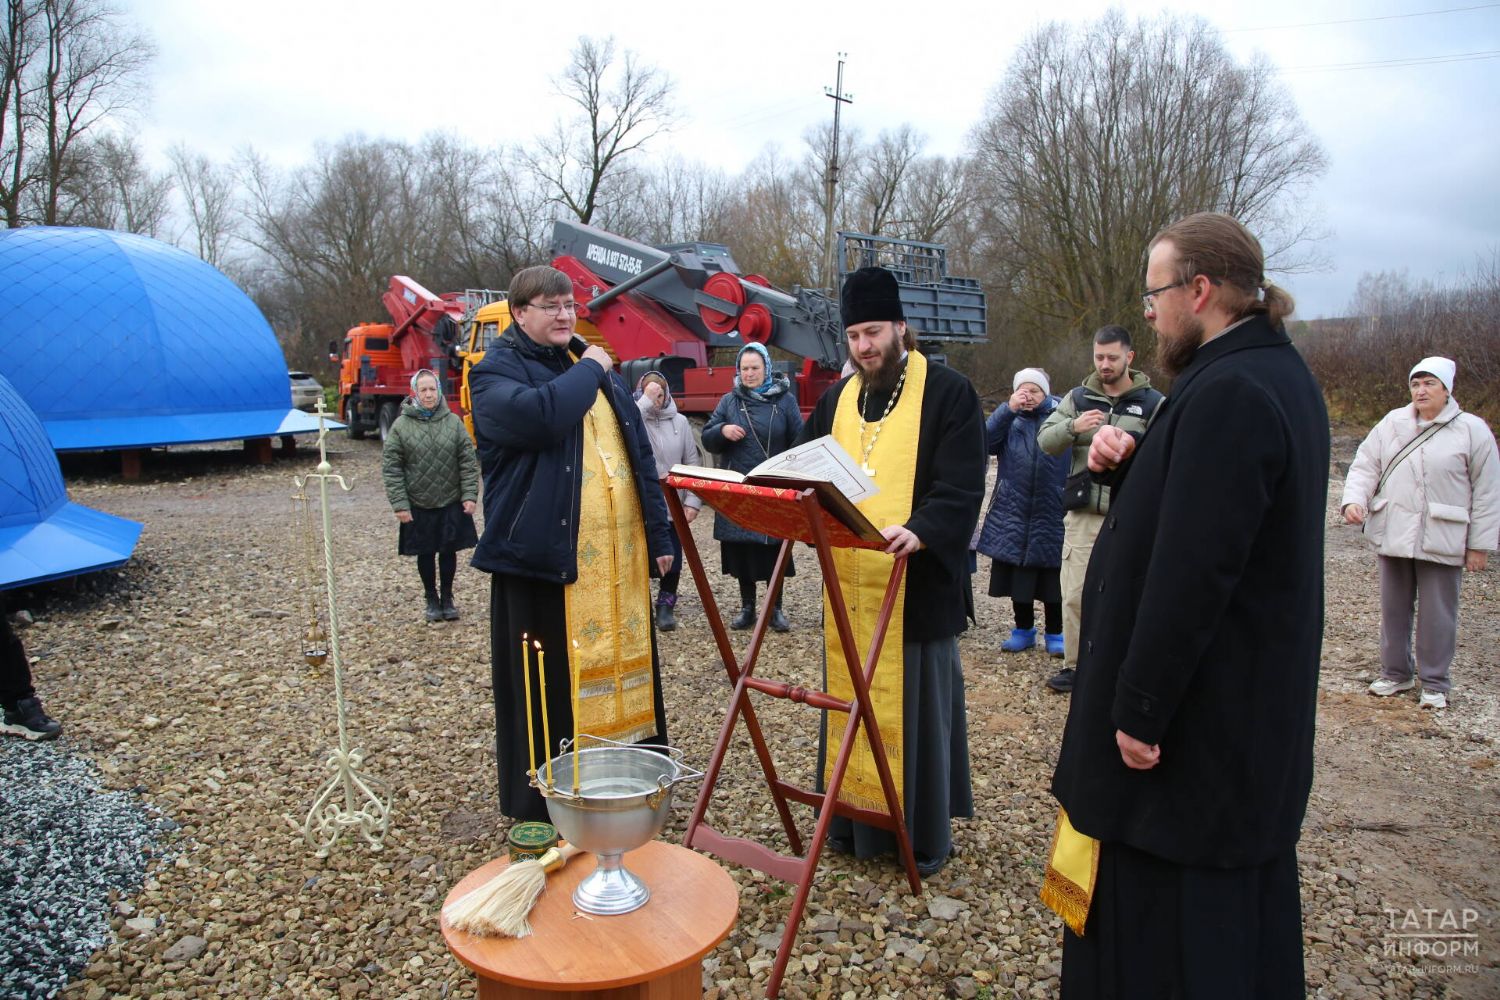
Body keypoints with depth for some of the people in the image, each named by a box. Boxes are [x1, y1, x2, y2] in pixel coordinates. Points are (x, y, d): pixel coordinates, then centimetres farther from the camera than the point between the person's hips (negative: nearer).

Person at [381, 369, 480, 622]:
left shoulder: (453, 422, -1)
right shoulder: (401, 426, -5)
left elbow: (468, 461, 0)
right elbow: (391, 468, -5)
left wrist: (470, 495, -7)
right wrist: (399, 504, -10)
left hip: (451, 503, 1)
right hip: (418, 505, -1)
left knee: (449, 552, 9)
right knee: (425, 554, 10)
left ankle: (447, 598, 25)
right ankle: (432, 599, 28)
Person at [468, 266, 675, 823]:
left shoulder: (598, 369, 19)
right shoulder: (496, 372, -2)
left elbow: (640, 456, 19)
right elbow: (538, 415, -26)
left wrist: (658, 535, 14)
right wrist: (588, 371, -9)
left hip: (619, 558, 6)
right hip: (543, 558, -6)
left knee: (625, 664, 13)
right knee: (547, 687, 1)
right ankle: (543, 806, 17)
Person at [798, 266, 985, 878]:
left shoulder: (948, 393, -5)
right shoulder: (837, 400, 14)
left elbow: (962, 488, -13)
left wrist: (921, 530, -31)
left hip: (918, 585, -5)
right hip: (848, 586, 5)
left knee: (916, 706, 4)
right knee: (849, 702, 12)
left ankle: (925, 833, 20)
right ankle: (853, 821, 27)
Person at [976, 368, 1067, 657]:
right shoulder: (1008, 420, 10)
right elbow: (986, 441, -10)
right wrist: (1008, 409, -16)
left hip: (1052, 513, -2)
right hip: (1014, 512, 2)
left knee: (1052, 577, 2)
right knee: (1017, 576, 8)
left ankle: (1055, 633, 16)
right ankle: (1023, 630, 23)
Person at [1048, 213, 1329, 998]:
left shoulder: (1227, 393, -24)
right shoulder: (1280, 374, 9)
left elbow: (1192, 573, -27)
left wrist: (1139, 708, -21)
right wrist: (1130, 466, -2)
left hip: (1199, 712, -10)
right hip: (1253, 705, 10)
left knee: (1162, 910, 4)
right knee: (1233, 892, 23)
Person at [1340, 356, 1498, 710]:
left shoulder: (1472, 430, -3)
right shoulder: (1392, 423, 6)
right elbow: (1365, 465, 6)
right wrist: (1354, 499, -14)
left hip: (1442, 541, -3)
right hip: (1392, 535, 4)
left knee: (1437, 614, 4)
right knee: (1394, 608, 13)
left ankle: (1435, 683, 18)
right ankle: (1396, 672, 28)